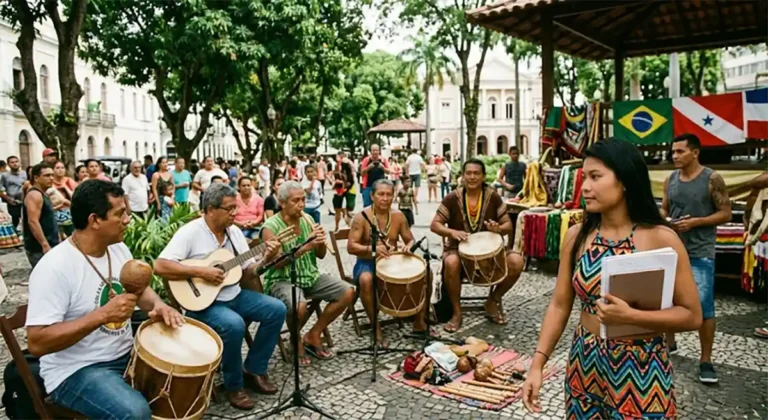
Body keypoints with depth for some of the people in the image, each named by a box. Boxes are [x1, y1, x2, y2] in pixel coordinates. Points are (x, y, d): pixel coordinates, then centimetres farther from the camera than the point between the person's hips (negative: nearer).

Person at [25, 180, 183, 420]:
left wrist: (157, 305, -8)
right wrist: (103, 314, -31)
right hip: (76, 370, -7)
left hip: (126, 353, 8)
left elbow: (139, 288, 14)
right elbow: (37, 343, -24)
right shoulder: (54, 267, -22)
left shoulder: (118, 249, 1)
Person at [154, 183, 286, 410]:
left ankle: (254, 369, 8)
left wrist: (266, 259, -11)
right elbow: (160, 266, -24)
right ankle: (234, 385, -8)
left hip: (234, 295, 7)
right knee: (234, 324, -33)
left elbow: (248, 272, 8)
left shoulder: (234, 232, 6)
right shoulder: (190, 232, -15)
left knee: (277, 309, -6)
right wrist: (201, 272, -27)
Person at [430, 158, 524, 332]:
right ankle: (456, 312, -13)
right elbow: (434, 225, -6)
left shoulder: (493, 197, -2)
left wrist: (498, 228, -24)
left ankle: (493, 301, 4)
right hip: (459, 248, -2)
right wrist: (452, 232, -26)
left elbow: (508, 225, 1)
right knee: (451, 263, -37)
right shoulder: (452, 198, -7)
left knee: (516, 261, -24)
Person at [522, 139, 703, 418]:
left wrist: (629, 316, -23)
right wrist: (537, 364, -7)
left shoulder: (660, 239, -13)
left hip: (640, 372, -3)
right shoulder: (576, 236, -3)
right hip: (584, 366, 4)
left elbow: (692, 315, -10)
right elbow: (559, 305, -1)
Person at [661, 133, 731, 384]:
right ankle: (669, 342, 35)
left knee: (704, 306, -5)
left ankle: (706, 360, 7)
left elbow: (726, 214, -7)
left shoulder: (712, 179, -7)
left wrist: (695, 222, -18)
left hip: (701, 253, -5)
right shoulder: (670, 180, 7)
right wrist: (664, 221, -7)